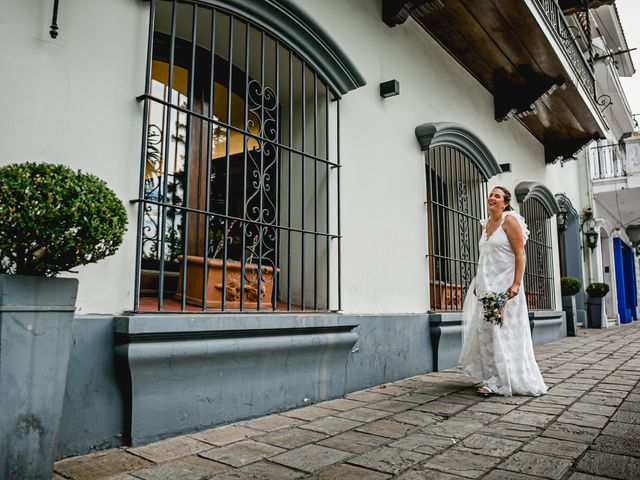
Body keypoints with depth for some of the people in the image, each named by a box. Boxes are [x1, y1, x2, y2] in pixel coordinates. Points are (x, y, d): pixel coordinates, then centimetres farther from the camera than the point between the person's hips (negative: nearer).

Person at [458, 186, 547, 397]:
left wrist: (516, 283, -20)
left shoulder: (509, 221, -6)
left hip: (504, 285, -7)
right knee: (484, 330, 5)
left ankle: (505, 381, 5)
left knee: (505, 332, -4)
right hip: (487, 285, 7)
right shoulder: (486, 224, 15)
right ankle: (493, 379, 14)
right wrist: (478, 283, 16)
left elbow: (519, 254, -12)